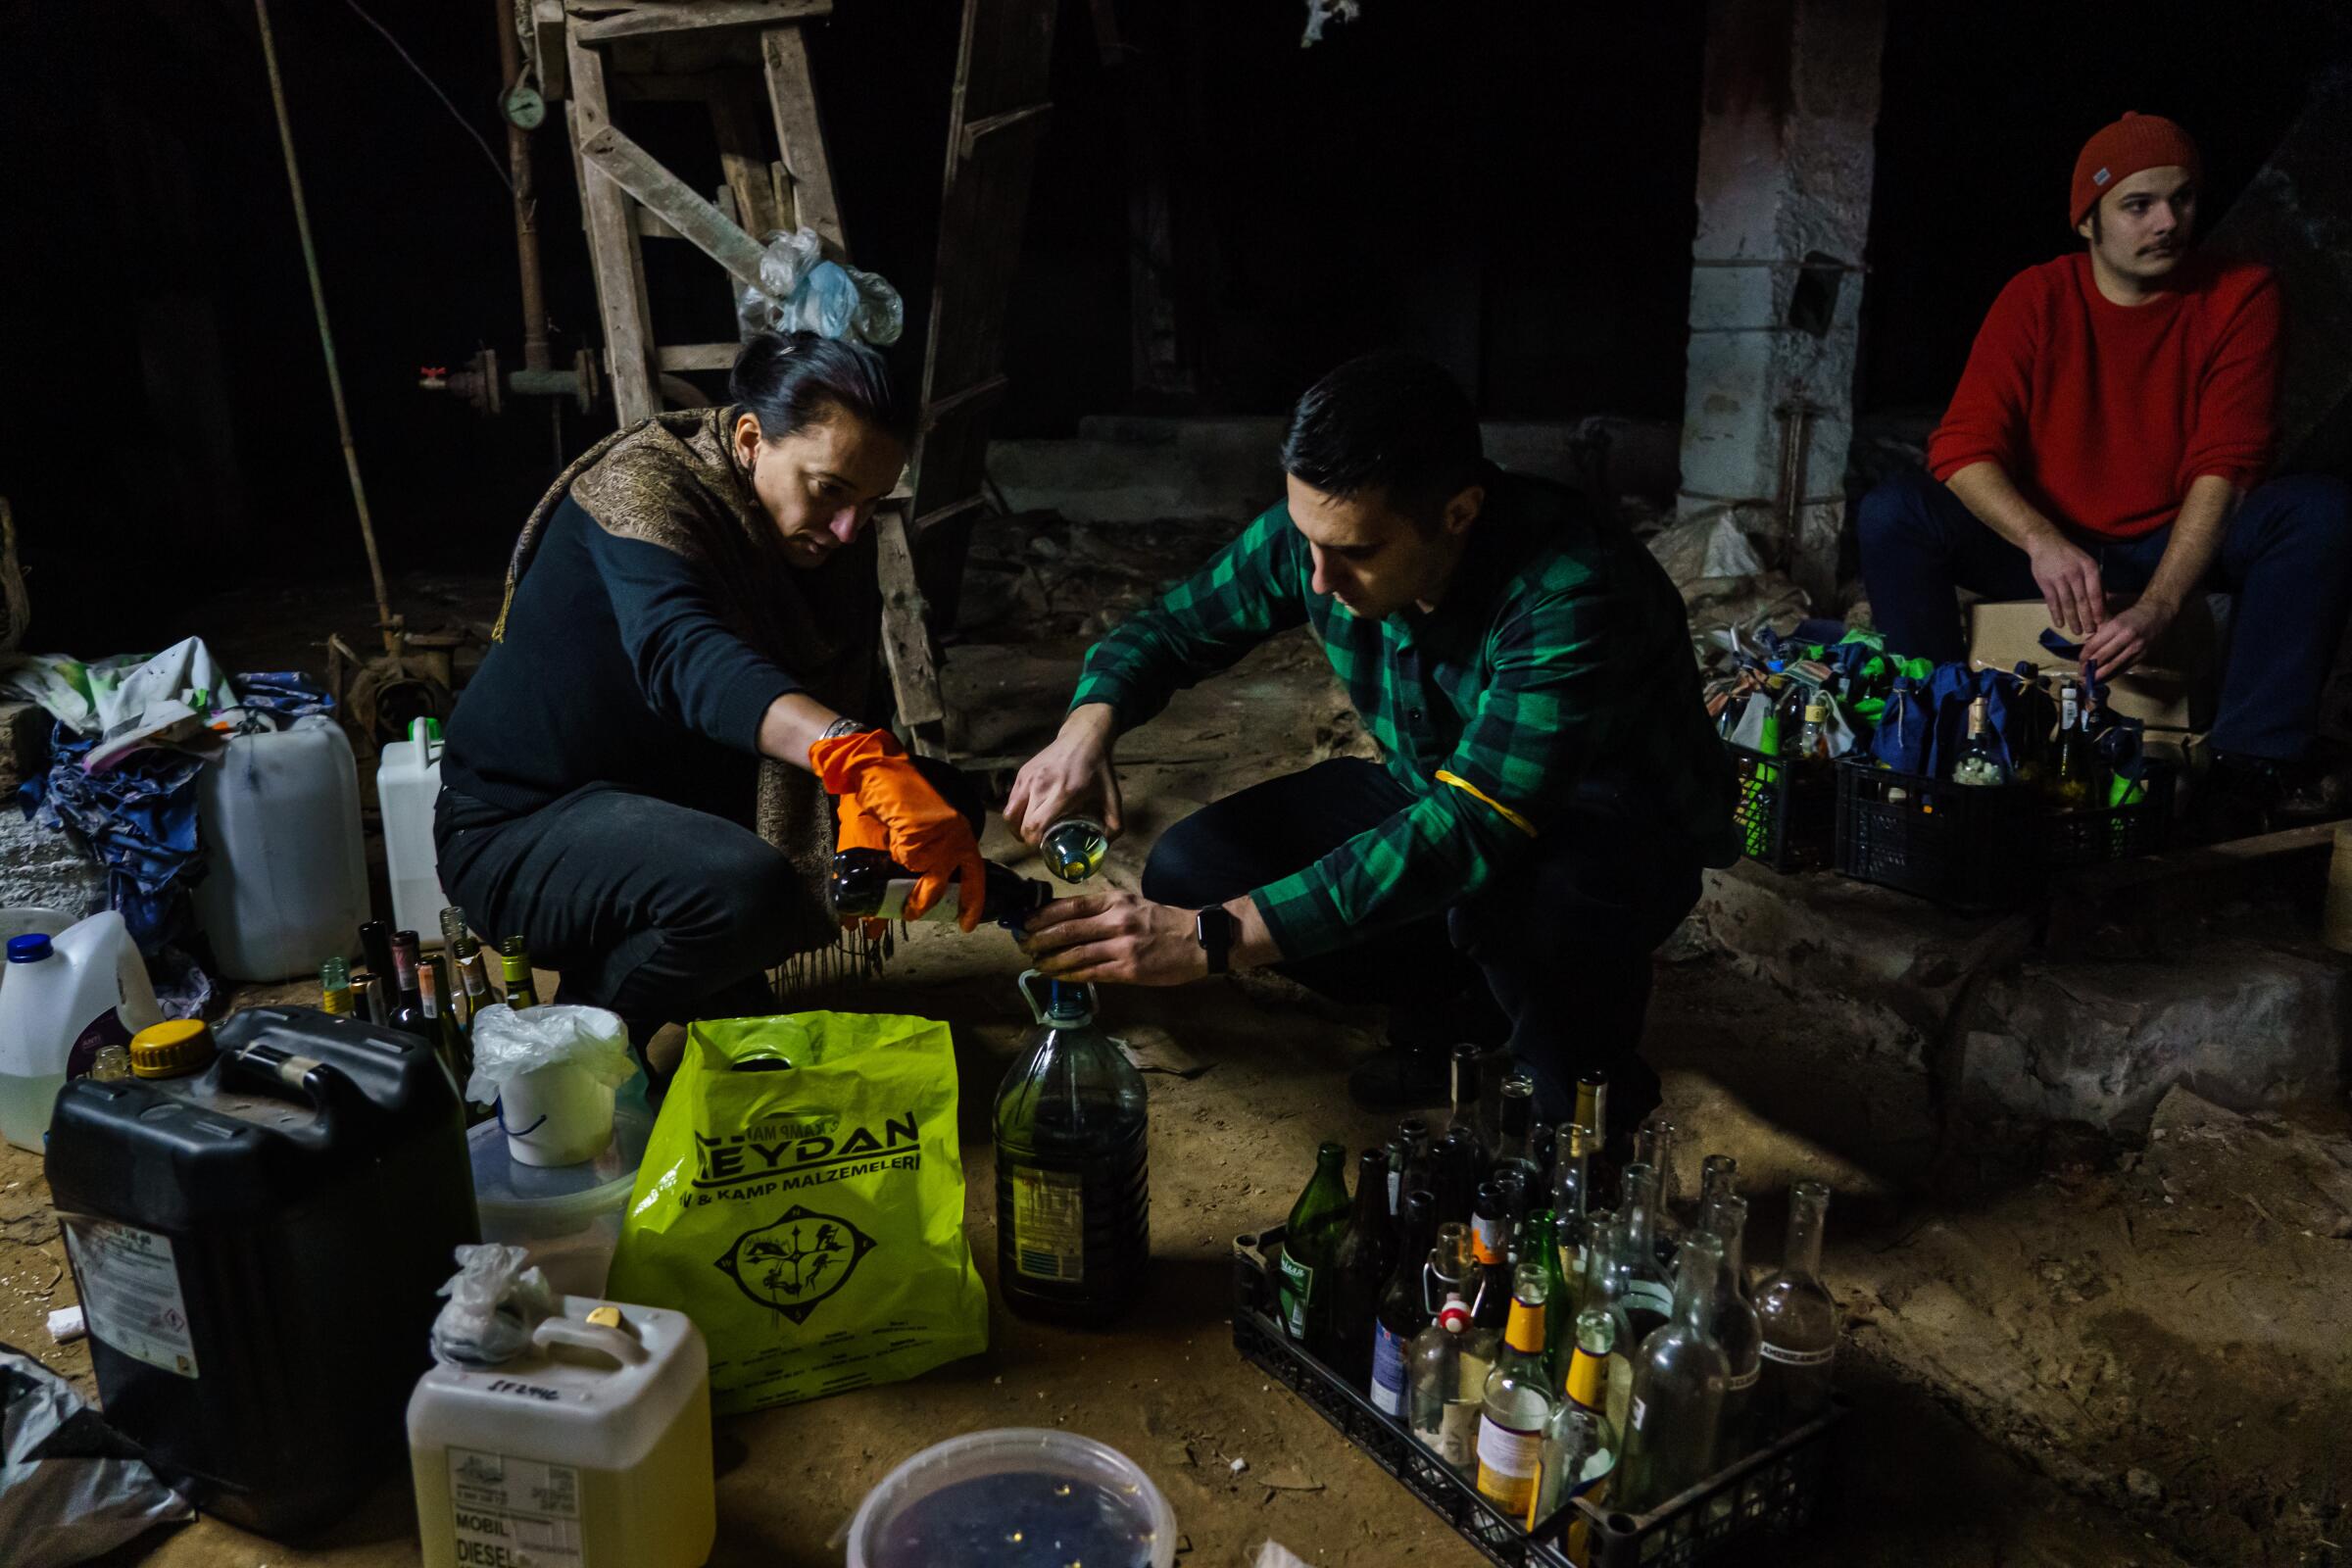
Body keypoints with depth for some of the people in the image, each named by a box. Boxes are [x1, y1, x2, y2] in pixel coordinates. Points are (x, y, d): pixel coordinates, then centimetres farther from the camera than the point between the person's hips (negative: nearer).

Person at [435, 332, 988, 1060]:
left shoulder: (829, 535, -2)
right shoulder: (642, 487, -24)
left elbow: (846, 696, -7)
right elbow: (681, 653, -44)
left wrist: (862, 811, -29)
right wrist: (860, 758, -59)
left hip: (692, 796, 8)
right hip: (522, 828, -7)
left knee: (947, 803, 0)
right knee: (745, 887, -37)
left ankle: (715, 973, 9)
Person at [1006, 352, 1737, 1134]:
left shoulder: (1573, 596, -37)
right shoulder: (1320, 530, -18)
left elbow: (1470, 834, -44)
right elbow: (1171, 626, -3)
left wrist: (1213, 938, -49)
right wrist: (1089, 724, -27)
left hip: (1623, 839, -6)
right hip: (1438, 791, 6)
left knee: (1499, 891, -42)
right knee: (1185, 872, -12)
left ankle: (1592, 1099, -8)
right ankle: (1467, 1004, 4)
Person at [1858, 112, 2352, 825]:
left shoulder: (2239, 295, -6)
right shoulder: (2037, 297, -6)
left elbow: (2224, 466, -16)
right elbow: (1961, 449, -16)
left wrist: (2159, 604, -31)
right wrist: (2042, 541, -36)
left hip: (2175, 548, 1)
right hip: (2045, 548, 0)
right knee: (1891, 511, -25)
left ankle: (2251, 764, -25)